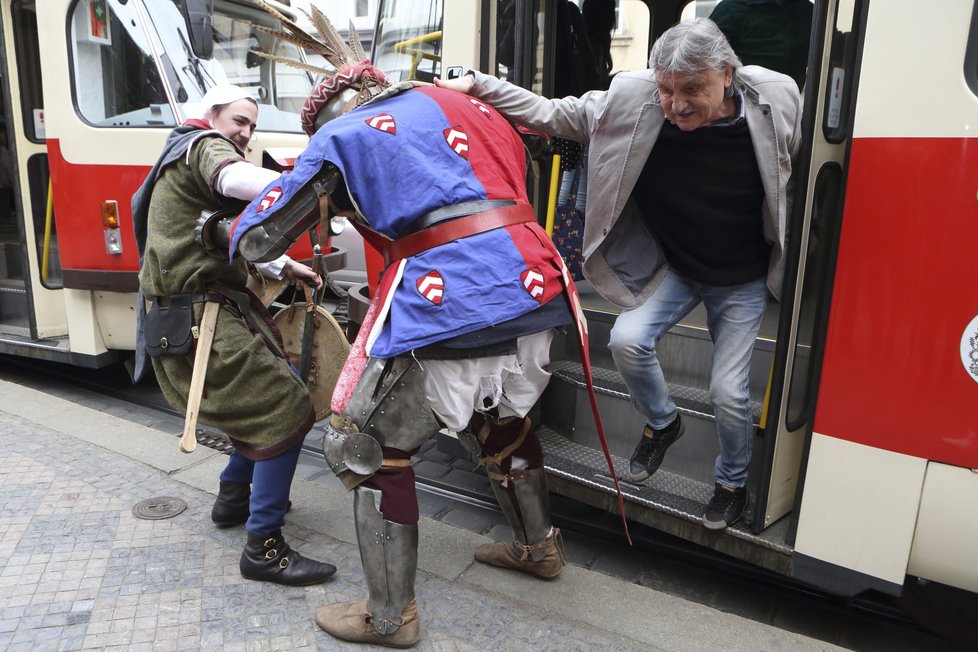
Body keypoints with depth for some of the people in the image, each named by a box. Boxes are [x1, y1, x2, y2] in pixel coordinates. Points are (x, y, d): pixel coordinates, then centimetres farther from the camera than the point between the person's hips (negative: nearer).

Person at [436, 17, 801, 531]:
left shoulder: (775, 100, -21)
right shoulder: (632, 100, -21)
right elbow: (552, 115, -13)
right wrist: (475, 84, -22)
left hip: (742, 280, -1)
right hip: (673, 267, 1)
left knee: (728, 391, -3)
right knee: (627, 340, -20)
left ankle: (732, 484, 30)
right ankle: (661, 423, 16)